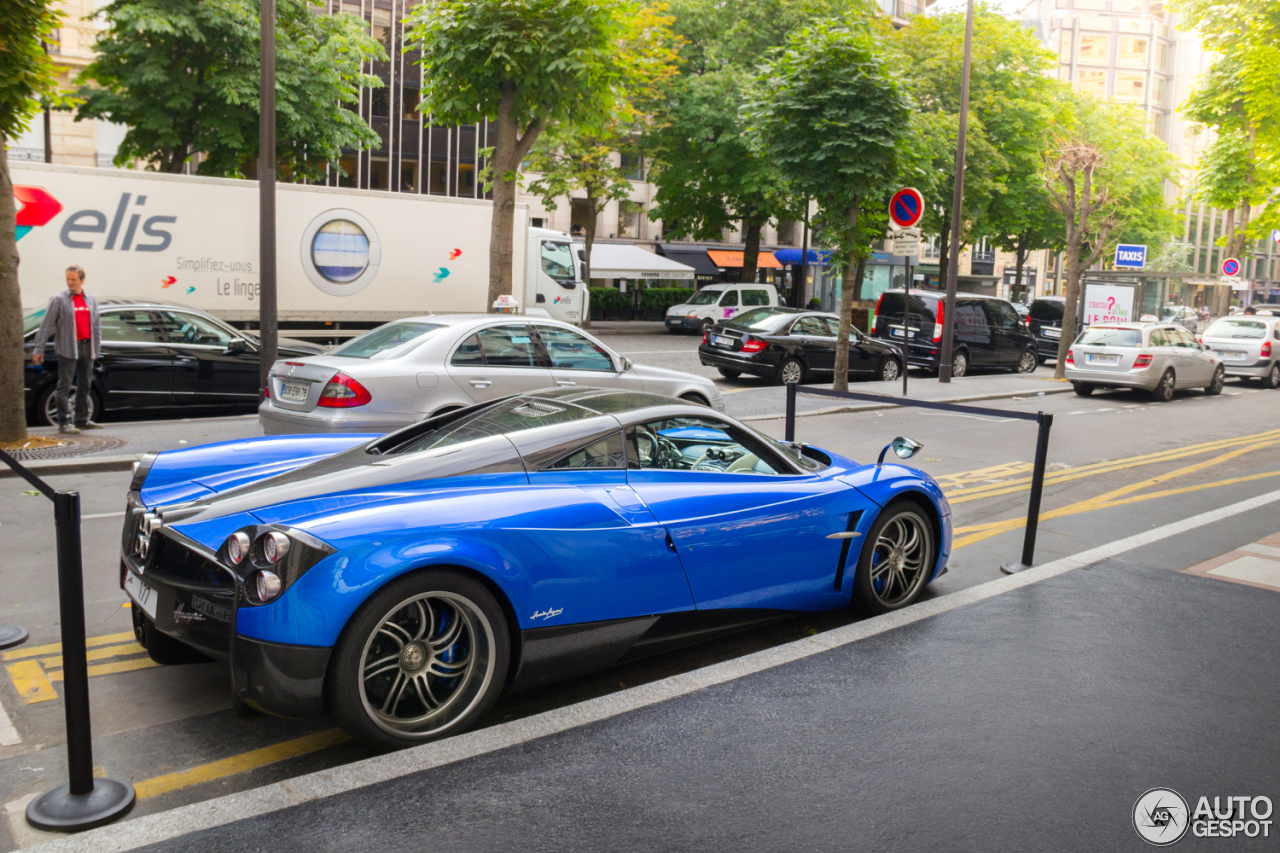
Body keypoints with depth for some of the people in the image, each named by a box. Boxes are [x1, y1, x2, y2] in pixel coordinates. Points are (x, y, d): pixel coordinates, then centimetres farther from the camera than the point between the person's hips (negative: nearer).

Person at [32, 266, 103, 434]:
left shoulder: (91, 300, 12)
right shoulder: (58, 300, -2)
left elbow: (97, 325, 17)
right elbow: (46, 325, -4)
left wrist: (97, 347, 13)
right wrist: (39, 349, -8)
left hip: (87, 347, 5)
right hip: (68, 349, -5)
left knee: (84, 385, 10)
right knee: (65, 385, -5)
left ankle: (82, 420, 18)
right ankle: (63, 422, -1)